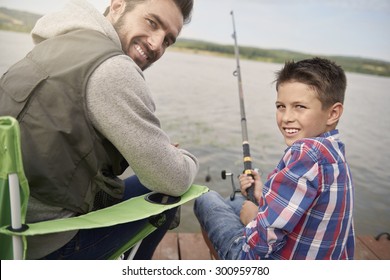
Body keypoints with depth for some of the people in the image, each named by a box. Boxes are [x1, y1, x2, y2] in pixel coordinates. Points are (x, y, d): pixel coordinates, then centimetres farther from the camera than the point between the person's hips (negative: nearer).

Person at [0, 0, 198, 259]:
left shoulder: (55, 44, 6)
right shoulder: (112, 67, -23)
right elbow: (174, 182, -18)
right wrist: (186, 158, 5)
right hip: (47, 240, -8)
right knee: (168, 195, 6)